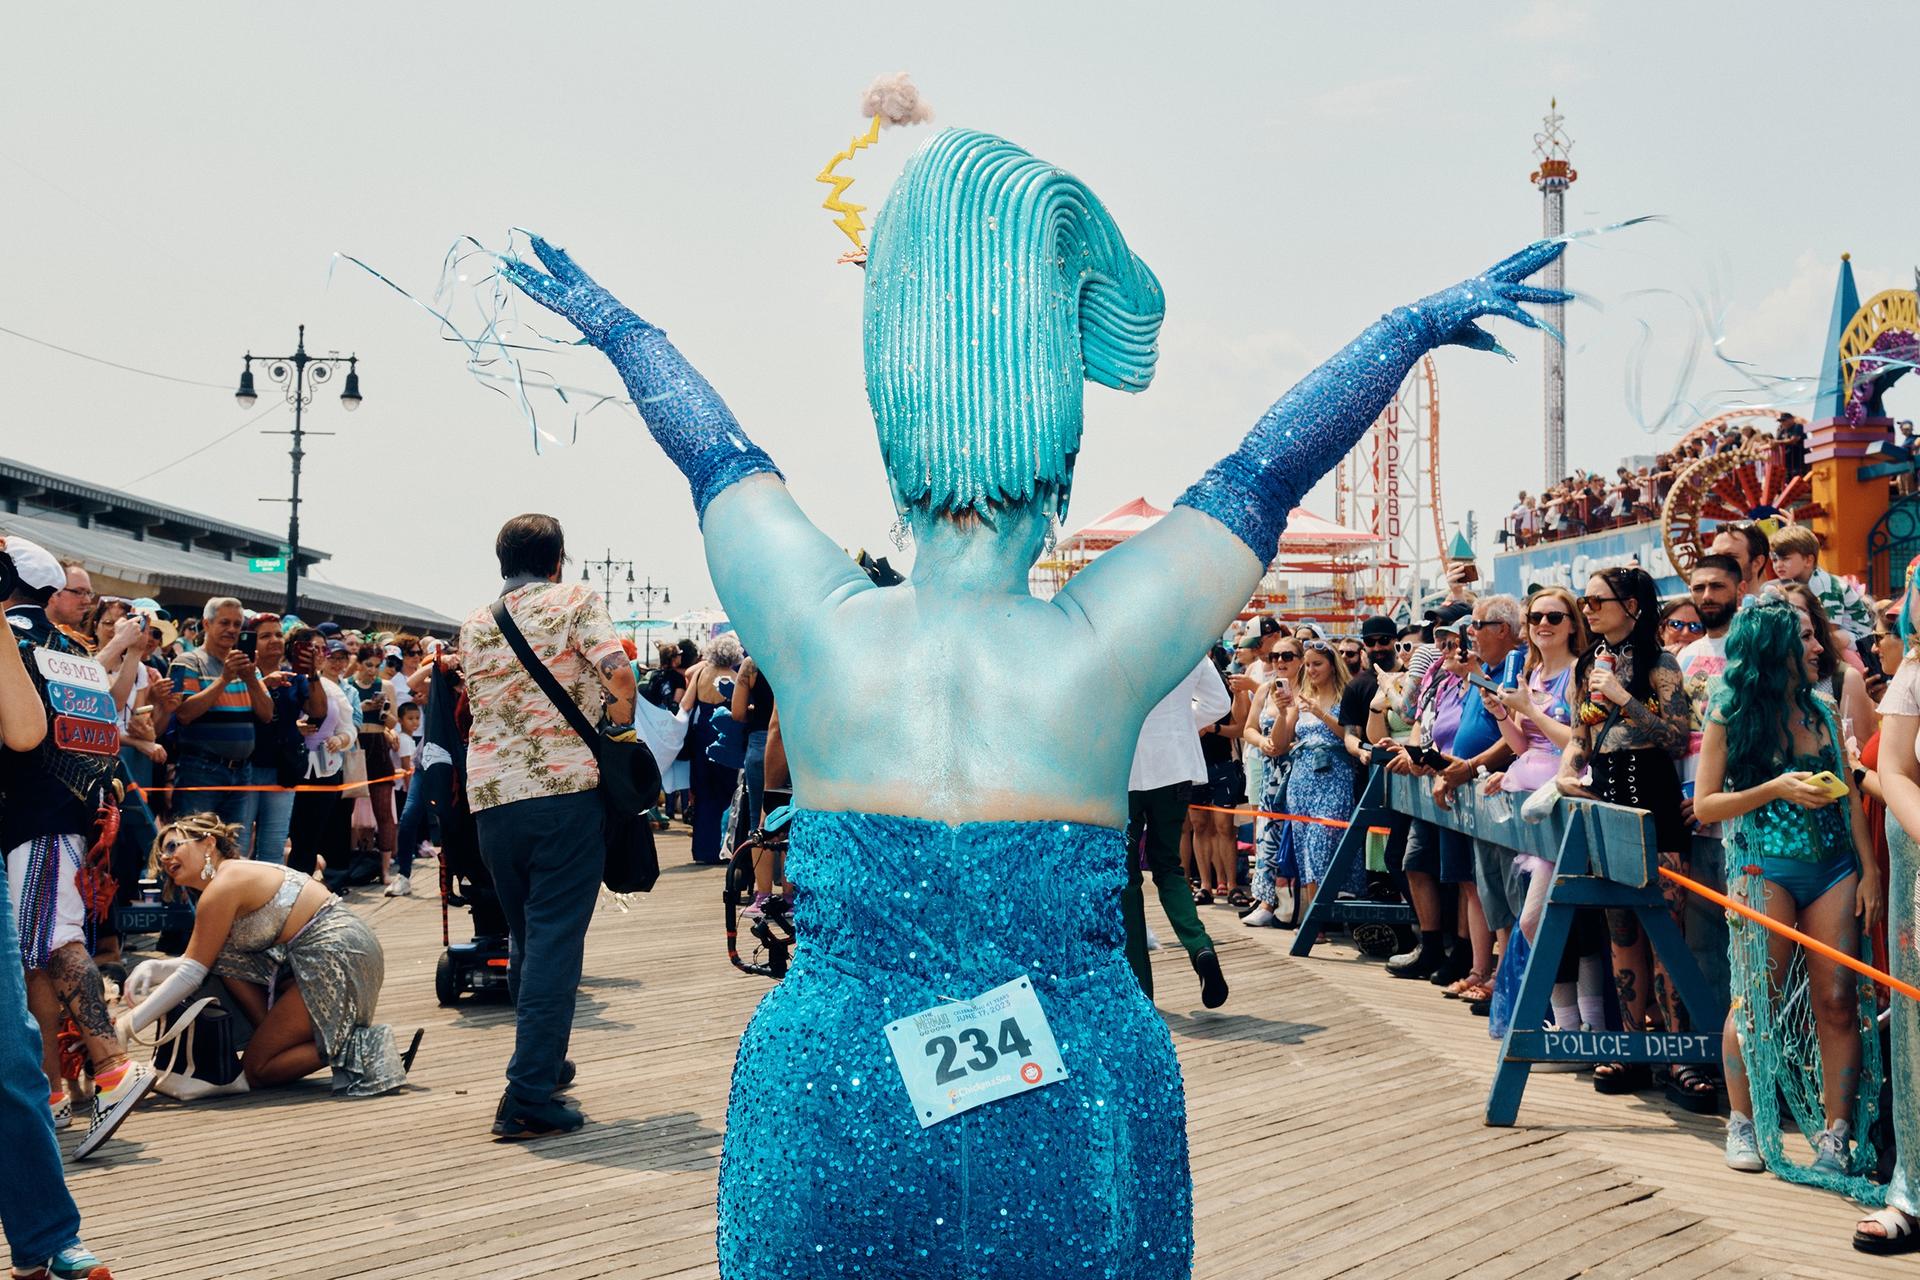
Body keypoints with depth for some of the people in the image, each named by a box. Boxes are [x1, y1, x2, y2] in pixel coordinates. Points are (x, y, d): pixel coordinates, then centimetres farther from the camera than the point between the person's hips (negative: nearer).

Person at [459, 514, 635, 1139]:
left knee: (525, 935, 19)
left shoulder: (473, 624, 16)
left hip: (491, 794, 5)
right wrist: (614, 734, 5)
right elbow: (619, 673, -10)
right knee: (556, 938, -4)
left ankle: (543, 1061, 31)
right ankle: (529, 1093, -9)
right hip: (566, 787, -5)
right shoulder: (574, 601, 2)